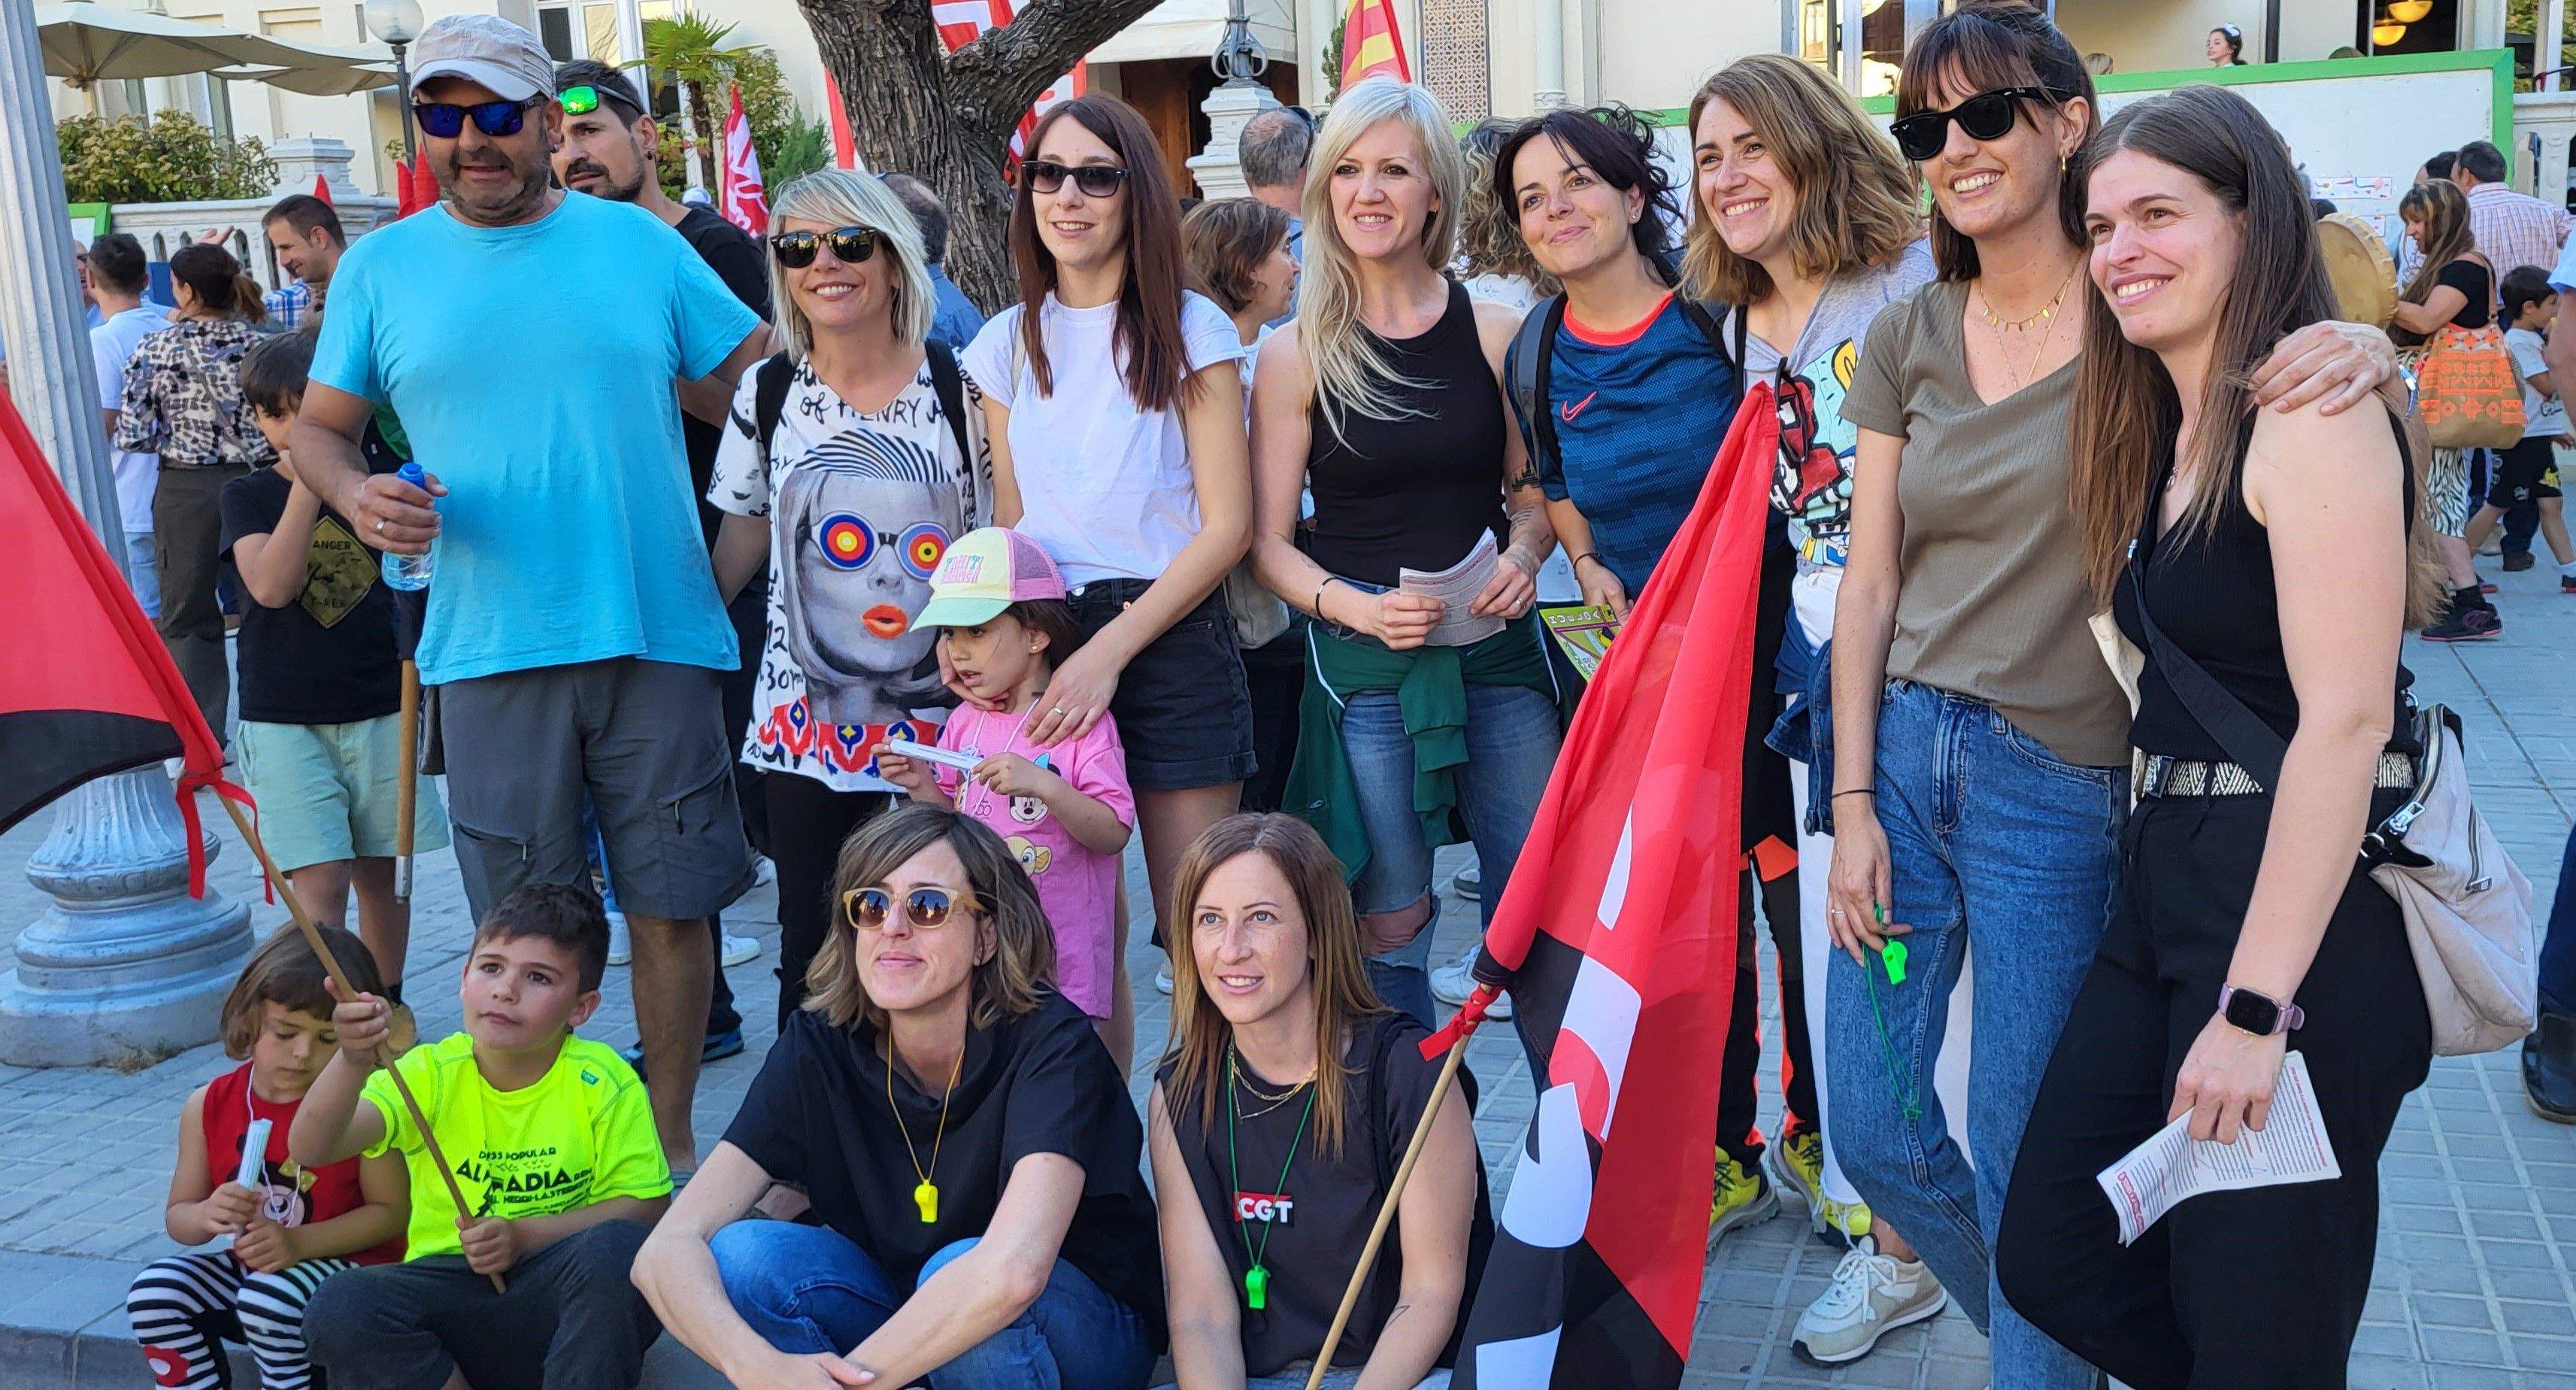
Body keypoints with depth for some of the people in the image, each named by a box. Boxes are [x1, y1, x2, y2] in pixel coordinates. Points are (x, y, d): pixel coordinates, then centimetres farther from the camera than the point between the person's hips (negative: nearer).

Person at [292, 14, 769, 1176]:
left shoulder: (637, 240, 7)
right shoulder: (381, 266, 8)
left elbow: (765, 380, 11)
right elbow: (319, 428, 13)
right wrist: (355, 493, -8)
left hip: (658, 635, 0)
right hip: (491, 650, 0)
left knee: (673, 905, 6)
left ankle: (669, 1141, 22)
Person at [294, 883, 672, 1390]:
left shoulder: (602, 1082, -7)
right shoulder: (430, 1074, -4)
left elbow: (647, 1205, -7)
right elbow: (309, 1149, -18)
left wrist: (526, 1234, -18)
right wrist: (354, 1061, -38)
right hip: (451, 1287, 2)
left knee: (617, 1248, -34)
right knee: (338, 1310, -26)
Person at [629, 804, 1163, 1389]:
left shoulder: (1050, 1043, -25)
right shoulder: (817, 1048, -13)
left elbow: (1013, 1273, -41)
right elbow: (666, 1251, -22)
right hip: (910, 1324, 4)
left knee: (962, 1271, -35)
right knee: (742, 1257, -21)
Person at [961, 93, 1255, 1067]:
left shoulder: (1189, 331, -2)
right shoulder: (1010, 343, 12)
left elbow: (1228, 525, -7)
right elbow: (1008, 522, 16)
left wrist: (1112, 648, -16)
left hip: (1170, 638, -3)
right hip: (1048, 646, 4)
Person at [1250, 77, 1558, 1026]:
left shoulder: (1496, 335, 5)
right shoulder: (1296, 356, 0)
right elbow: (1268, 540, 1)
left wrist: (1522, 556, -7)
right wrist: (1356, 607, -16)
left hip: (1499, 652, 2)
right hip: (1363, 664, -1)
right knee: (1387, 923, 4)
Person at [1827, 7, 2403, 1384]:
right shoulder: (1906, 340, 6)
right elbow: (1871, 582, 4)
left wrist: (2365, 351, -26)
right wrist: (1852, 801, -1)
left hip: (2059, 786, -4)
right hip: (1901, 752, 4)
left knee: (2020, 1164, 3)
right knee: (1873, 1134, 11)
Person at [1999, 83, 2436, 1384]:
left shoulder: (2311, 414, -13)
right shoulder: (2163, 432, 14)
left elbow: (2347, 717, -20)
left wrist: (2256, 1005, -23)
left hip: (2306, 902, -8)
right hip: (2170, 881, 9)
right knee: (2052, 1259, 9)